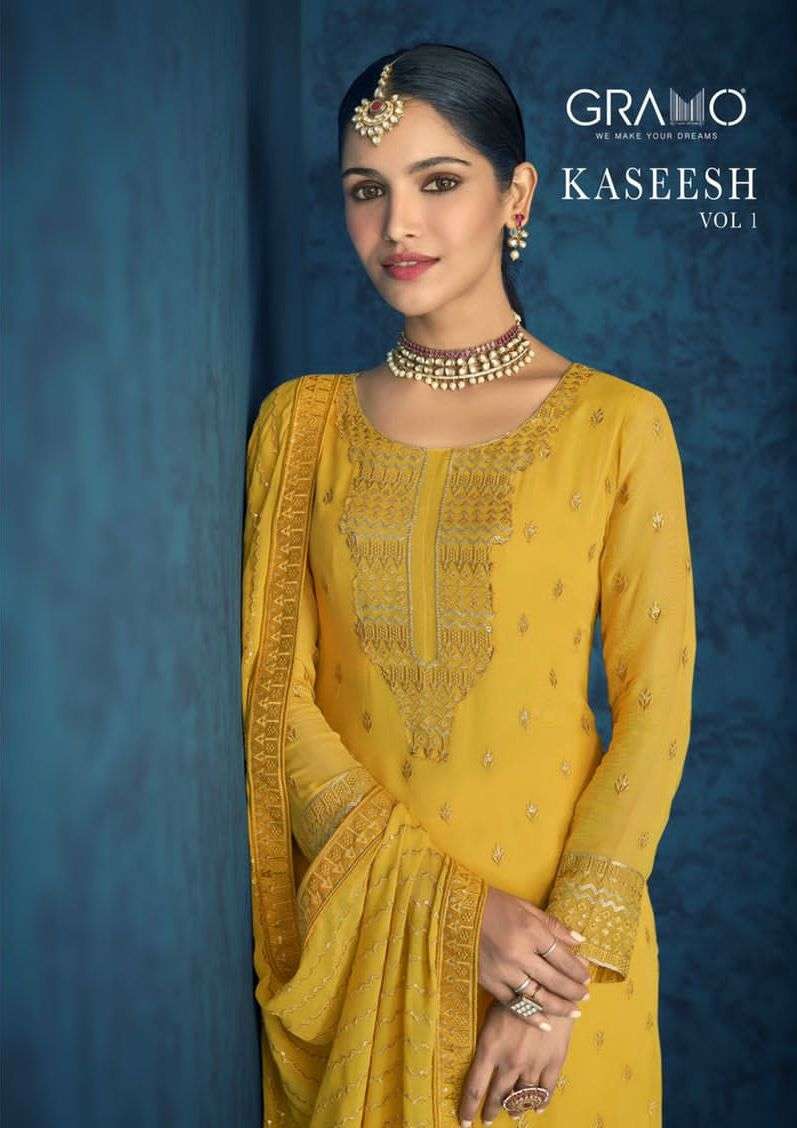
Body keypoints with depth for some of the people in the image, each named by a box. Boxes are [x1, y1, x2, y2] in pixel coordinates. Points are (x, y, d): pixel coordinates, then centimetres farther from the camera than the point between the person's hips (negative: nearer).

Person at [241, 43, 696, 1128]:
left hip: (557, 932, -2)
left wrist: (570, 953, -14)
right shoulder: (301, 419, 1)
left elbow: (655, 707, -7)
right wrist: (455, 906, -13)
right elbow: (277, 696, -4)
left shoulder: (617, 424, -6)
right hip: (353, 931, 2)